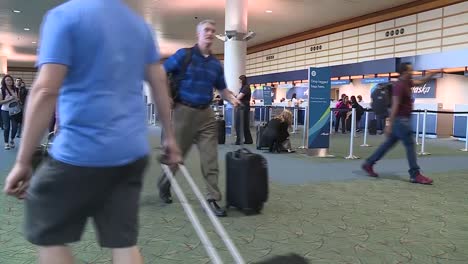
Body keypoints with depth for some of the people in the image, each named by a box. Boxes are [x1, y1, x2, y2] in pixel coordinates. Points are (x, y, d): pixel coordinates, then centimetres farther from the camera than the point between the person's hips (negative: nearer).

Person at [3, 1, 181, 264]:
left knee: (47, 232, 15)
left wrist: (23, 161, -10)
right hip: (133, 150, 6)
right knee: (124, 241, 11)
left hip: (83, 149, -6)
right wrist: (170, 137, 20)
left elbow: (46, 91, -15)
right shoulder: (141, 24, 12)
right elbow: (161, 84, 13)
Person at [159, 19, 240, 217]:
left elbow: (222, 89, 18)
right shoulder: (184, 55, -4)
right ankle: (164, 185, 35)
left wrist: (232, 99, -2)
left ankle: (213, 199, 4)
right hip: (184, 111, -4)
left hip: (206, 114, 4)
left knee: (210, 158, -2)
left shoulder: (216, 64, 10)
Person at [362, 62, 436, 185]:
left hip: (403, 119, 10)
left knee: (389, 144, 12)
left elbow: (421, 82, 29)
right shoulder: (400, 85, -17)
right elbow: (395, 106, -21)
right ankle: (415, 175, 1)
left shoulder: (407, 83, 13)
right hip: (400, 120, -10)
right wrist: (390, 125, -23)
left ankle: (368, 164, 17)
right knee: (410, 145, -5)